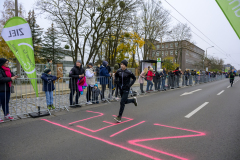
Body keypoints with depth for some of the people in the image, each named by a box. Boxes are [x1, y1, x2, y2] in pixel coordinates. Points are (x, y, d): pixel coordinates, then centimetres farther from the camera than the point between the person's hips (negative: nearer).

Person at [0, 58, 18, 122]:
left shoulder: (8, 69, 12)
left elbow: (11, 74, 18)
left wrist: (14, 77, -4)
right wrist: (10, 78, -21)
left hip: (7, 88, 8)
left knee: (6, 102, 16)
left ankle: (7, 115, 27)